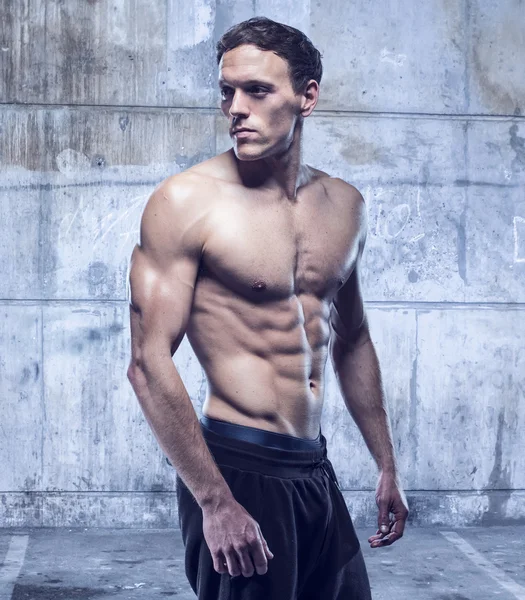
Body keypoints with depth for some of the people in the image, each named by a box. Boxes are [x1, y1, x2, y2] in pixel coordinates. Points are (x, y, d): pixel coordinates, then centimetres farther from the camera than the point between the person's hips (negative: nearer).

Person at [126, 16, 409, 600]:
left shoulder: (345, 205, 7)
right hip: (236, 468, -6)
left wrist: (387, 466, 19)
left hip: (315, 469, 6)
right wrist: (215, 502, -20)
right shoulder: (186, 201, -12)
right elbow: (149, 362, -16)